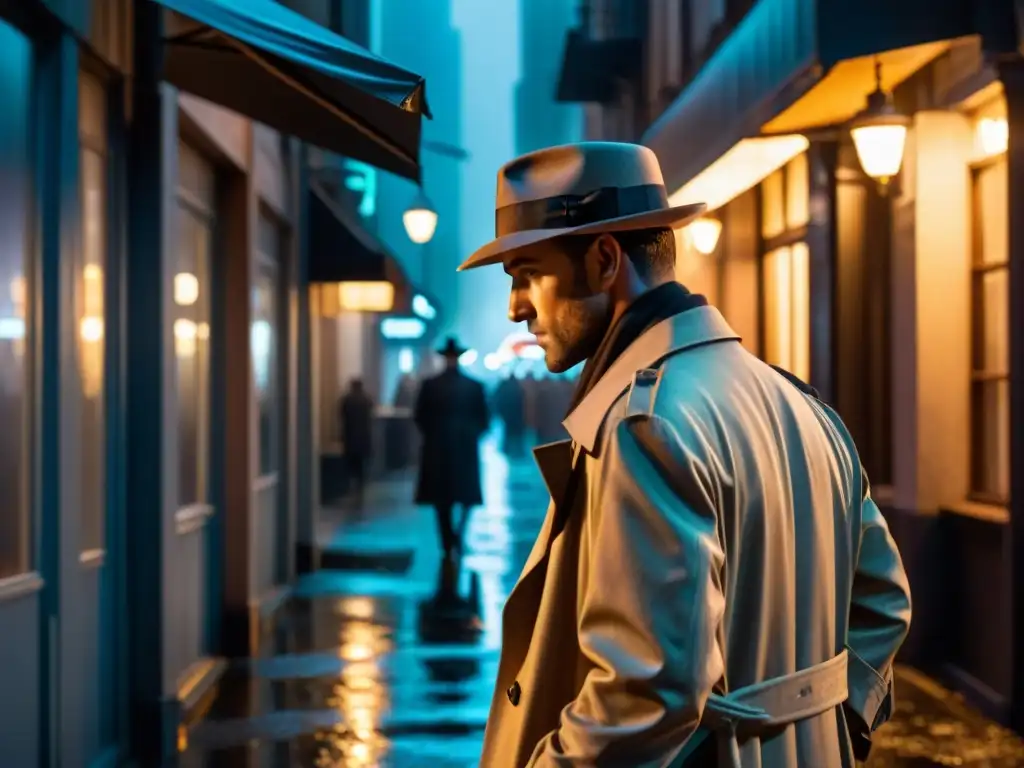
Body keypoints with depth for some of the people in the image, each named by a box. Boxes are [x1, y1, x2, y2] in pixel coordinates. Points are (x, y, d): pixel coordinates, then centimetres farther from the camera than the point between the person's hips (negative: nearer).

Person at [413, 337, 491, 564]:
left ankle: (448, 545, 5)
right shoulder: (475, 386, -5)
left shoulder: (429, 385, -6)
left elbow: (419, 417, -2)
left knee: (442, 500, 7)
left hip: (436, 449, 0)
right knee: (466, 494, 14)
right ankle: (459, 535, -5)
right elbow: (484, 420, -2)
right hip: (466, 448, 0)